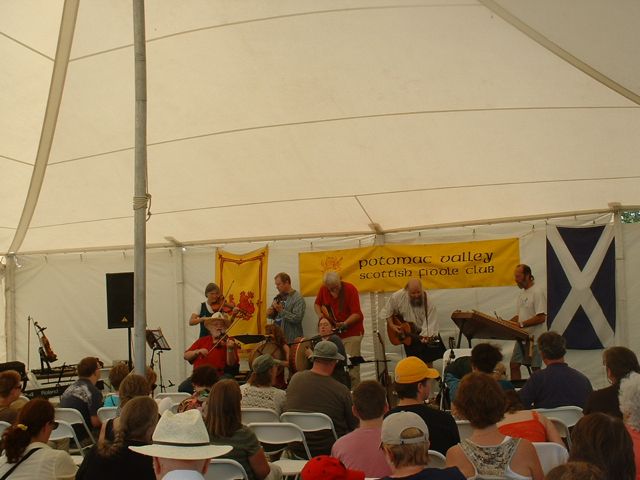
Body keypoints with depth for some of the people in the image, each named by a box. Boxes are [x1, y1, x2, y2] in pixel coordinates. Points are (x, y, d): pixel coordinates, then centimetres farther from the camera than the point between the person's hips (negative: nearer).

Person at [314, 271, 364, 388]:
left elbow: (357, 314, -17)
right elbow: (317, 304, 19)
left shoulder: (350, 289, -14)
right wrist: (320, 314, -2)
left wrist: (345, 323, -33)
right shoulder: (323, 289, 0)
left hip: (352, 332, -4)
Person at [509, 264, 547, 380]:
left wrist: (521, 324, -22)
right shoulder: (522, 293, 14)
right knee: (514, 365, 7)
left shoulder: (537, 292, -15)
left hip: (535, 337, -9)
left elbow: (541, 318, -22)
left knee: (535, 368, -1)